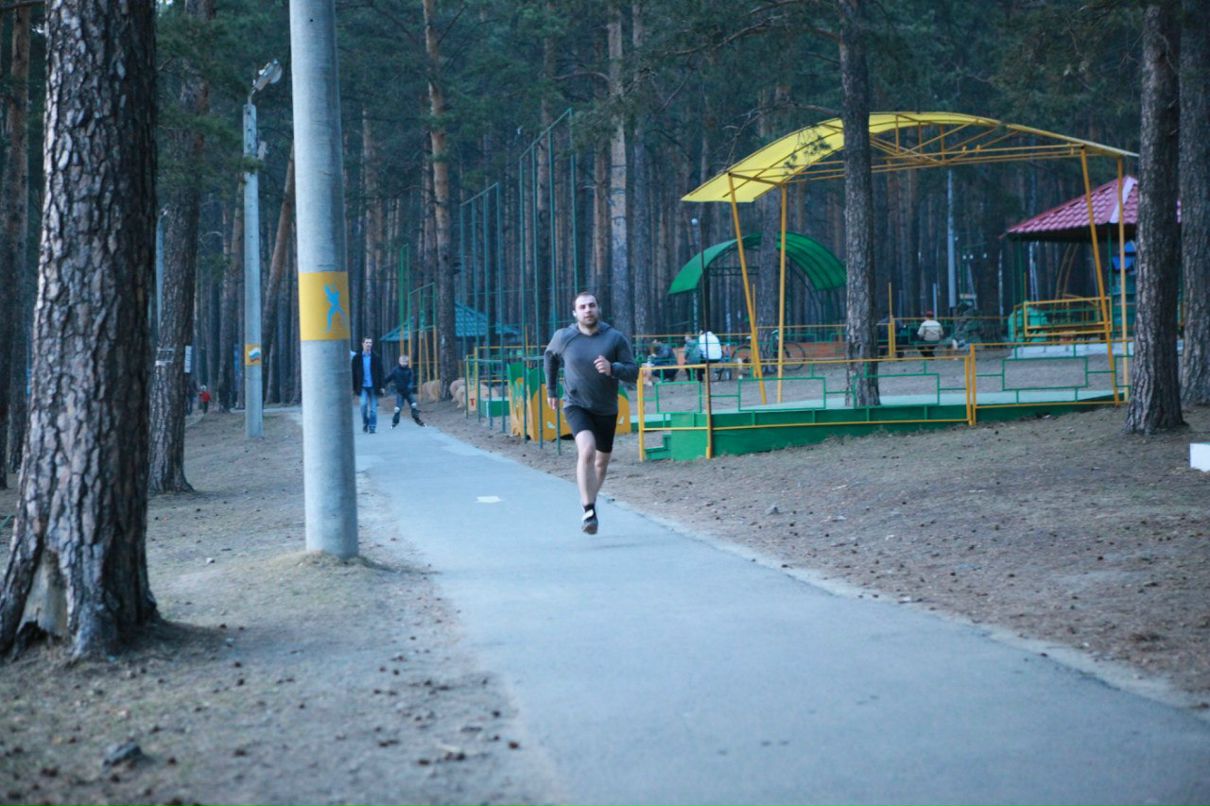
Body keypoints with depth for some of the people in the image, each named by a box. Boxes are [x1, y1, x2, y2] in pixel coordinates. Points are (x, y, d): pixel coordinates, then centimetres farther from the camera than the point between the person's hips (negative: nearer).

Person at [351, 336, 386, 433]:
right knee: (363, 404, -15)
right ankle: (365, 423, 5)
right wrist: (354, 388, 2)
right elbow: (353, 373, 6)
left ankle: (372, 427, 9)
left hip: (373, 386, 0)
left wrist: (382, 386, -2)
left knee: (373, 408, 1)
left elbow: (380, 372, 4)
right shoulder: (357, 358, 3)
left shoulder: (376, 357, 4)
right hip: (362, 386, 0)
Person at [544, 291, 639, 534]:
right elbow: (550, 356, 16)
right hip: (576, 406, -2)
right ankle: (588, 510, -26)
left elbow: (633, 373, -10)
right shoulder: (564, 337, -6)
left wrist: (612, 368, -30)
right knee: (587, 449, -27)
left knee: (602, 461, 16)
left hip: (606, 410, 2)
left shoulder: (615, 338, -9)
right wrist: (551, 390, 19)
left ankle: (590, 502, 42)